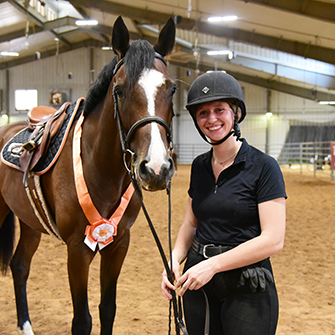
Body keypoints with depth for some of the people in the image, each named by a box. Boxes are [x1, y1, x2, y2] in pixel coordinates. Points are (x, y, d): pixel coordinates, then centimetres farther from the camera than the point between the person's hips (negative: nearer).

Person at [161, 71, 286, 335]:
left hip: (247, 288, -5)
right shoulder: (200, 166, 7)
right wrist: (175, 259, -4)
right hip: (198, 283, 5)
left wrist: (213, 264, -20)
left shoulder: (264, 167, -11)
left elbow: (273, 240, -17)